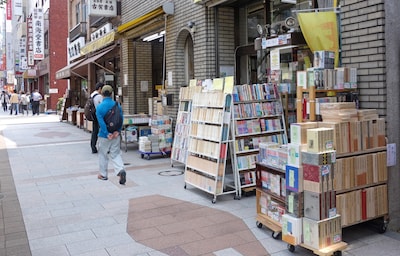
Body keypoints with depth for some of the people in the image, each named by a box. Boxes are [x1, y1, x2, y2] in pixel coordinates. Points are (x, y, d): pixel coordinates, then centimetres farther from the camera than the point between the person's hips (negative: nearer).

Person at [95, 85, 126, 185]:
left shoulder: (99, 107, -11)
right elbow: (121, 119, -5)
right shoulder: (117, 105, 0)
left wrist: (107, 134, -15)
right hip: (116, 135, 3)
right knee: (116, 154, 10)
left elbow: (101, 122, -16)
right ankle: (120, 170, -12)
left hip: (104, 135, -3)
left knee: (103, 155, 14)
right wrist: (118, 131, -7)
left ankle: (103, 175, 24)